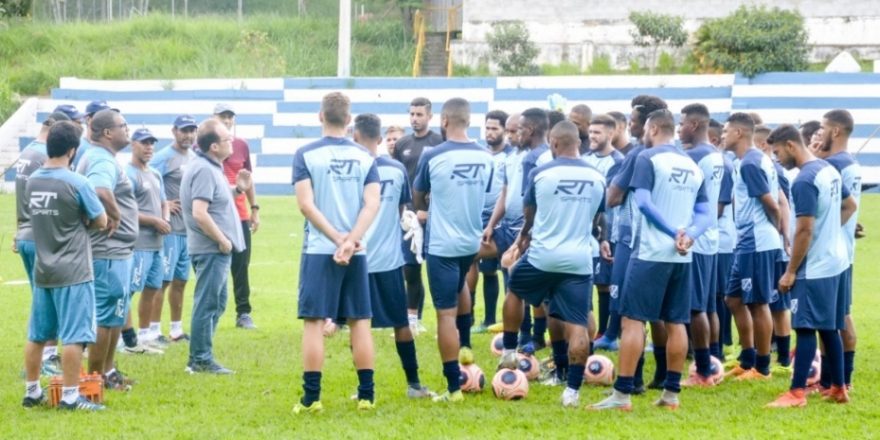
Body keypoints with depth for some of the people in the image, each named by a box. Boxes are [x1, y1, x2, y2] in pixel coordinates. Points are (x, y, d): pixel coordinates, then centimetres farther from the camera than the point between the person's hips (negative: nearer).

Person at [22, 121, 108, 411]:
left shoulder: (32, 182, 5)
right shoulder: (76, 183, -14)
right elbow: (101, 222, -8)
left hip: (42, 270, 7)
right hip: (73, 272, -7)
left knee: (37, 335, 13)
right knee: (74, 336, -3)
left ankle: (32, 392, 21)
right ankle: (70, 396, -4)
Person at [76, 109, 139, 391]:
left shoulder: (96, 157, 15)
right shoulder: (104, 161, -19)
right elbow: (99, 191, -40)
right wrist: (114, 215, -25)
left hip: (116, 249, 11)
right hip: (110, 251, -11)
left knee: (116, 314, 19)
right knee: (107, 316, -3)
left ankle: (108, 371, 28)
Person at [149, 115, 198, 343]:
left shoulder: (194, 158, 14)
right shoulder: (164, 157, -10)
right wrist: (162, 204, -17)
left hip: (190, 229, 8)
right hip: (170, 229, -8)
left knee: (180, 281, 13)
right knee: (163, 280, -6)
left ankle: (177, 329, 21)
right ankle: (155, 330, -2)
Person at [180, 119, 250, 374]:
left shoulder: (211, 167, 13)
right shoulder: (204, 170, -19)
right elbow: (199, 213, -26)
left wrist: (237, 189, 10)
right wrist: (222, 240, -19)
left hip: (216, 248, 11)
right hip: (211, 249, -11)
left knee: (217, 302, 18)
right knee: (207, 303, -5)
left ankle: (202, 357, 24)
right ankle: (200, 360, 1)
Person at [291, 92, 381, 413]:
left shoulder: (306, 155, -3)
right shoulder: (365, 157, 5)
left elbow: (306, 204, -11)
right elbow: (372, 204, -5)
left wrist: (337, 238, -10)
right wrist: (350, 241, -12)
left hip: (319, 250, -3)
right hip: (357, 252, 3)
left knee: (313, 321, 1)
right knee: (360, 321, 9)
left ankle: (311, 398, -2)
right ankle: (366, 395, 10)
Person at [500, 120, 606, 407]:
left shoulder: (540, 173, -4)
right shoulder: (597, 178, 3)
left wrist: (524, 235, 35)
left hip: (543, 255, -1)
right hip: (579, 259, 1)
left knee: (514, 291, 28)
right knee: (577, 326, 1)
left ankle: (509, 353, 33)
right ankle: (572, 390, -3)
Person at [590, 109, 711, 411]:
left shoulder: (648, 158, -5)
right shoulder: (693, 166, 15)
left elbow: (643, 202, -16)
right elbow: (705, 214, 8)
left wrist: (673, 232, -14)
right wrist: (688, 236, -8)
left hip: (650, 252, -6)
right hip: (682, 256, 6)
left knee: (633, 320, -5)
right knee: (675, 323, 10)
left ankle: (622, 394, -8)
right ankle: (671, 393, 13)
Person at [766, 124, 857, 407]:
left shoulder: (804, 181, -19)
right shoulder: (830, 170, 10)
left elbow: (805, 230, -21)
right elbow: (850, 206, 25)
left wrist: (791, 272, -15)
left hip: (814, 268, -9)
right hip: (835, 262, 9)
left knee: (805, 328, -6)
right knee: (829, 328, 15)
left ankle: (797, 393, -5)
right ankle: (838, 389, 20)